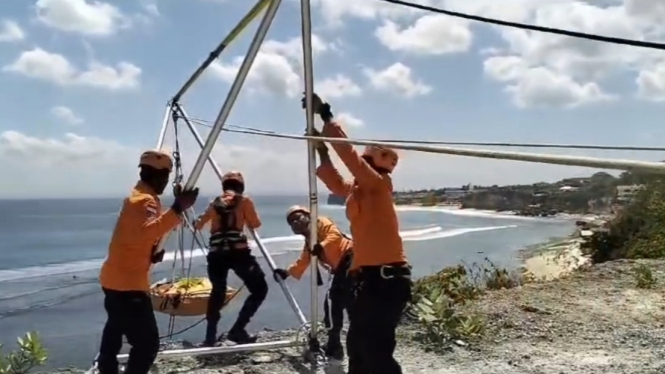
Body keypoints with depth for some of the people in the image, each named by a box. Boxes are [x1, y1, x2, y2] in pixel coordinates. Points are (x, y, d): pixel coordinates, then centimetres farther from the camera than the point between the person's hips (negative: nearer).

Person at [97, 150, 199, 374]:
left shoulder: (138, 196, 14)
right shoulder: (146, 200, -18)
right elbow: (146, 232, -40)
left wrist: (152, 254, 5)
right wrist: (177, 209, -46)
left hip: (115, 279, 11)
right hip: (127, 284, -11)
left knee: (116, 329, 29)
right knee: (147, 343, -13)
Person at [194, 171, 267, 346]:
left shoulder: (215, 203, 17)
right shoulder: (244, 201, 7)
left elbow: (198, 225, 28)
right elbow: (255, 224, 14)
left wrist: (196, 223, 49)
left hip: (216, 254, 4)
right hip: (238, 251, -4)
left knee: (218, 292, 21)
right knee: (260, 289, 9)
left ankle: (210, 337, 16)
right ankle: (237, 330, 0)